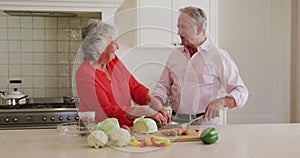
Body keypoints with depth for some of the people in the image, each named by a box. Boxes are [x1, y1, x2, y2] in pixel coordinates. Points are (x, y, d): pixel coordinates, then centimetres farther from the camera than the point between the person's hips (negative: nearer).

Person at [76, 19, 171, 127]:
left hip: (124, 128, 7)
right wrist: (147, 111, -20)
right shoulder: (85, 74, -16)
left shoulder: (114, 61, 6)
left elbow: (135, 88, 10)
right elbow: (109, 112, -19)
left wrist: (158, 107, -5)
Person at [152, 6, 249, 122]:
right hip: (175, 121, 4)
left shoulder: (219, 56, 0)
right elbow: (163, 85, 20)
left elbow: (241, 92, -1)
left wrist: (221, 102, -21)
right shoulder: (175, 55, 16)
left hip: (205, 122, -4)